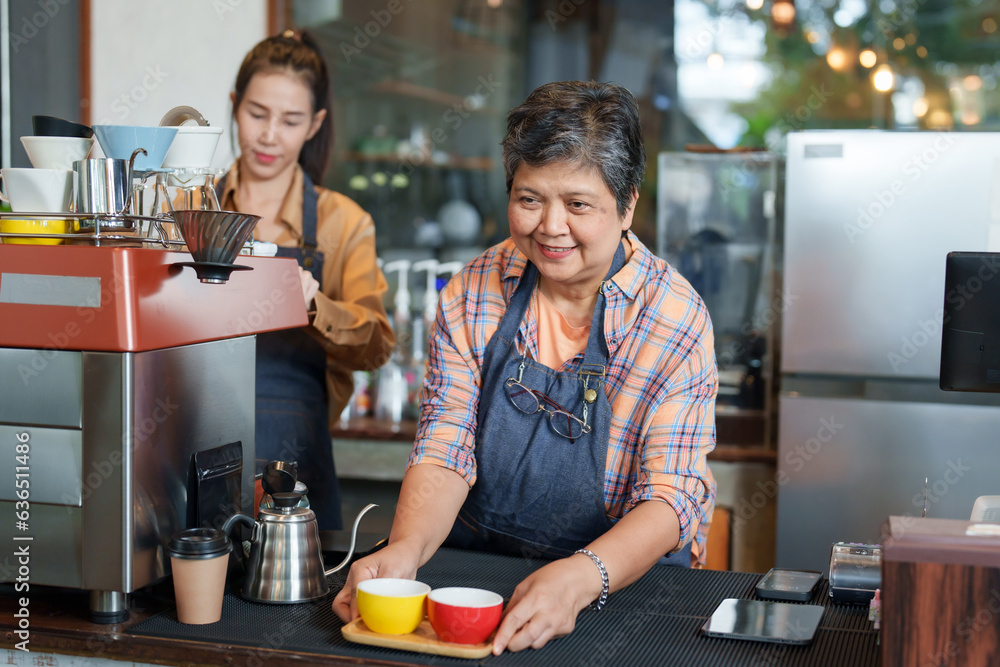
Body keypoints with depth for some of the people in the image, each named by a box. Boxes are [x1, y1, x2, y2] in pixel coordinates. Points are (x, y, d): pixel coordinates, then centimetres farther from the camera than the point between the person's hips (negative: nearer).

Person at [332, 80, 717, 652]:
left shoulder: (677, 318, -8)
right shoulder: (473, 293, 1)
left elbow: (672, 496, -14)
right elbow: (445, 450, -3)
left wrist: (581, 578, -33)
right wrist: (405, 550, -25)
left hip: (625, 583, -1)